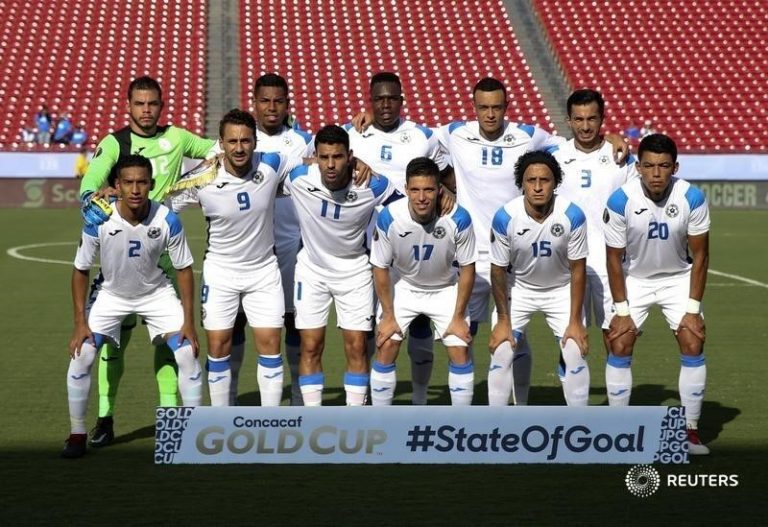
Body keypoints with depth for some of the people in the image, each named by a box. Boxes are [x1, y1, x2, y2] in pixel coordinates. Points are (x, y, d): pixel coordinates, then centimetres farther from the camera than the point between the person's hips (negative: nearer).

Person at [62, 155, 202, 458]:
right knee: (80, 356, -12)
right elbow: (80, 270, -11)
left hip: (157, 294, 0)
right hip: (112, 295, 0)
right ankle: (77, 435, 4)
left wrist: (188, 321, -13)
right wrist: (80, 322, -15)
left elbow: (184, 269, -11)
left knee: (188, 354, -11)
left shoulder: (167, 220, -25)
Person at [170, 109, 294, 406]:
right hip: (220, 272, -1)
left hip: (264, 270, 1)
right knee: (218, 347, 1)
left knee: (270, 345, -2)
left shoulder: (272, 166, -13)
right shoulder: (202, 182, -17)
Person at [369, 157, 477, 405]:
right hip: (403, 287, 0)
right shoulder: (389, 218, -27)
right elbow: (380, 268, -12)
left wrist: (458, 317, -11)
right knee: (386, 348, -6)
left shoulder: (458, 218, -29)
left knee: (460, 350, -7)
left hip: (445, 289, 0)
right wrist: (388, 316, -8)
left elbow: (467, 268, -14)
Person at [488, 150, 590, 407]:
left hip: (561, 289, 0)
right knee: (501, 352, -9)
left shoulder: (572, 216, -23)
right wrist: (503, 320, -8)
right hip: (519, 289, 0)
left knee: (575, 354, -8)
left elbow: (578, 270, -13)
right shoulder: (505, 217, -24)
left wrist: (575, 321, -12)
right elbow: (498, 270, -11)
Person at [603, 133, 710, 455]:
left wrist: (693, 309, -13)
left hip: (678, 278, 0)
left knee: (693, 345, -10)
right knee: (619, 347, -9)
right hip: (634, 279, 0)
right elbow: (614, 258, -12)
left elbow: (700, 255, -11)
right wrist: (621, 310, -13)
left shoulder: (692, 198, -21)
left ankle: (691, 430, 1)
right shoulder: (620, 201, -23)